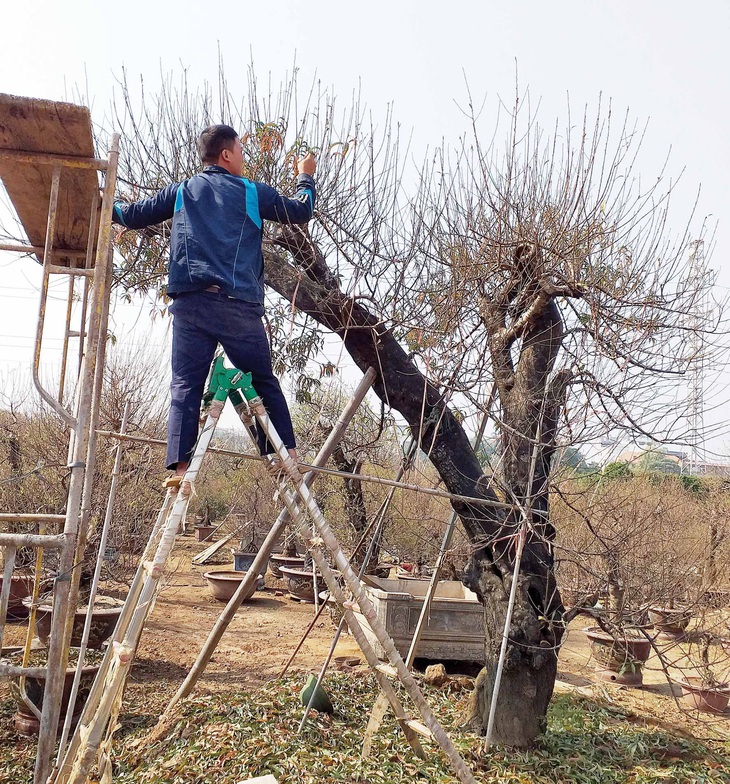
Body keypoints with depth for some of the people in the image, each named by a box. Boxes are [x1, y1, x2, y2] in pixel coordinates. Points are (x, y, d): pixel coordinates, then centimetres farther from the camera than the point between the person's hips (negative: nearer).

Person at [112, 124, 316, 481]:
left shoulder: (180, 192, 17)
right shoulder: (253, 193, 10)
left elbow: (133, 215, 23)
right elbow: (301, 211, 20)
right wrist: (305, 176, 38)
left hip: (189, 303, 2)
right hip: (238, 304, -2)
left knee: (185, 384, 1)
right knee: (263, 381, 8)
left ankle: (181, 467, -8)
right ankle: (288, 453, 3)